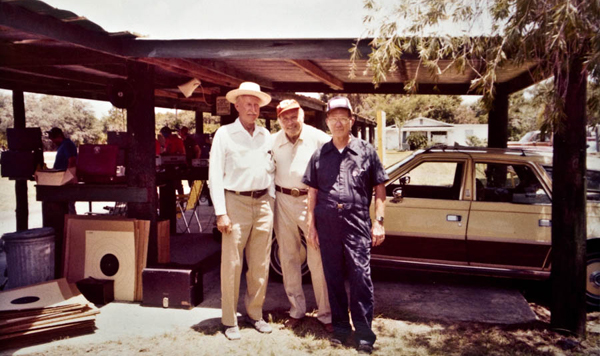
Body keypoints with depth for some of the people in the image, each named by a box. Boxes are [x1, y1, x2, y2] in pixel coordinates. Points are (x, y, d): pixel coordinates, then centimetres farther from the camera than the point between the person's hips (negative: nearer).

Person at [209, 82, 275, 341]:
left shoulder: (266, 135, 12)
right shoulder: (224, 133, 0)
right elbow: (215, 174, -4)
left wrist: (271, 203, 9)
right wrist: (221, 212, -10)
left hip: (263, 203, 4)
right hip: (236, 203, -4)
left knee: (260, 265, 9)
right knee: (231, 264, -1)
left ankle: (255, 313, 25)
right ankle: (229, 320, 14)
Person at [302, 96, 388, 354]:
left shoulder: (366, 151, 3)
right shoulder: (320, 155, 10)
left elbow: (379, 188, 5)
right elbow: (313, 192, 11)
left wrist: (378, 222, -1)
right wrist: (311, 225, 7)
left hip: (357, 222, -2)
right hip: (327, 223, 3)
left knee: (360, 276, -3)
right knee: (333, 277, 11)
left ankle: (363, 332, 11)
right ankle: (340, 326, 26)